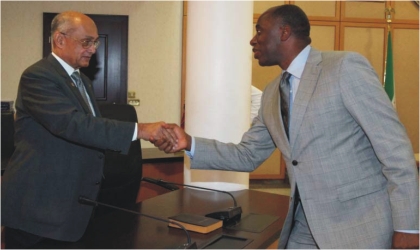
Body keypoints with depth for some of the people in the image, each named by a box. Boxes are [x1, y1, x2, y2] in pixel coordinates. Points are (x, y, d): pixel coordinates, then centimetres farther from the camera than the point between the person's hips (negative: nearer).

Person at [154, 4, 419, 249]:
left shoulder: (346, 66, -11)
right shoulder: (271, 94, 10)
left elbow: (395, 147, -13)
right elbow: (247, 155, 13)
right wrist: (190, 143, 0)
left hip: (360, 227, -6)